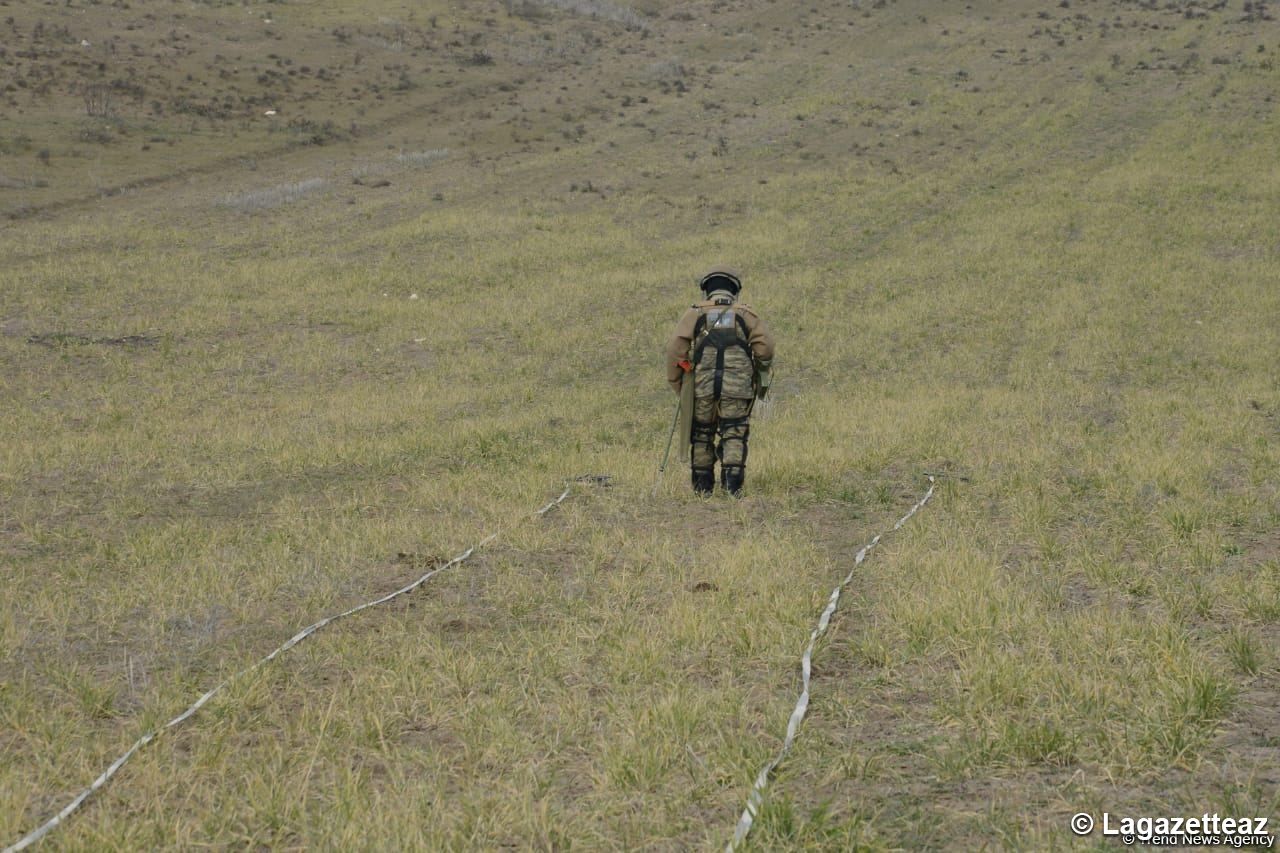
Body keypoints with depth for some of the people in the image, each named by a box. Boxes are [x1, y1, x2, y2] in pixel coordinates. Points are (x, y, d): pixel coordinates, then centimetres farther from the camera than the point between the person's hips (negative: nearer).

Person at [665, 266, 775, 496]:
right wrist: (761, 378, 15)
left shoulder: (694, 313, 10)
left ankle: (702, 486, 18)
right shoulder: (746, 315, 12)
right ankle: (732, 484, -16)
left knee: (701, 434, 13)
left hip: (702, 385, 1)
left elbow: (676, 348, -1)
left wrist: (676, 383, 7)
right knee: (734, 435, -1)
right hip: (737, 387, 0)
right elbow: (765, 346, 0)